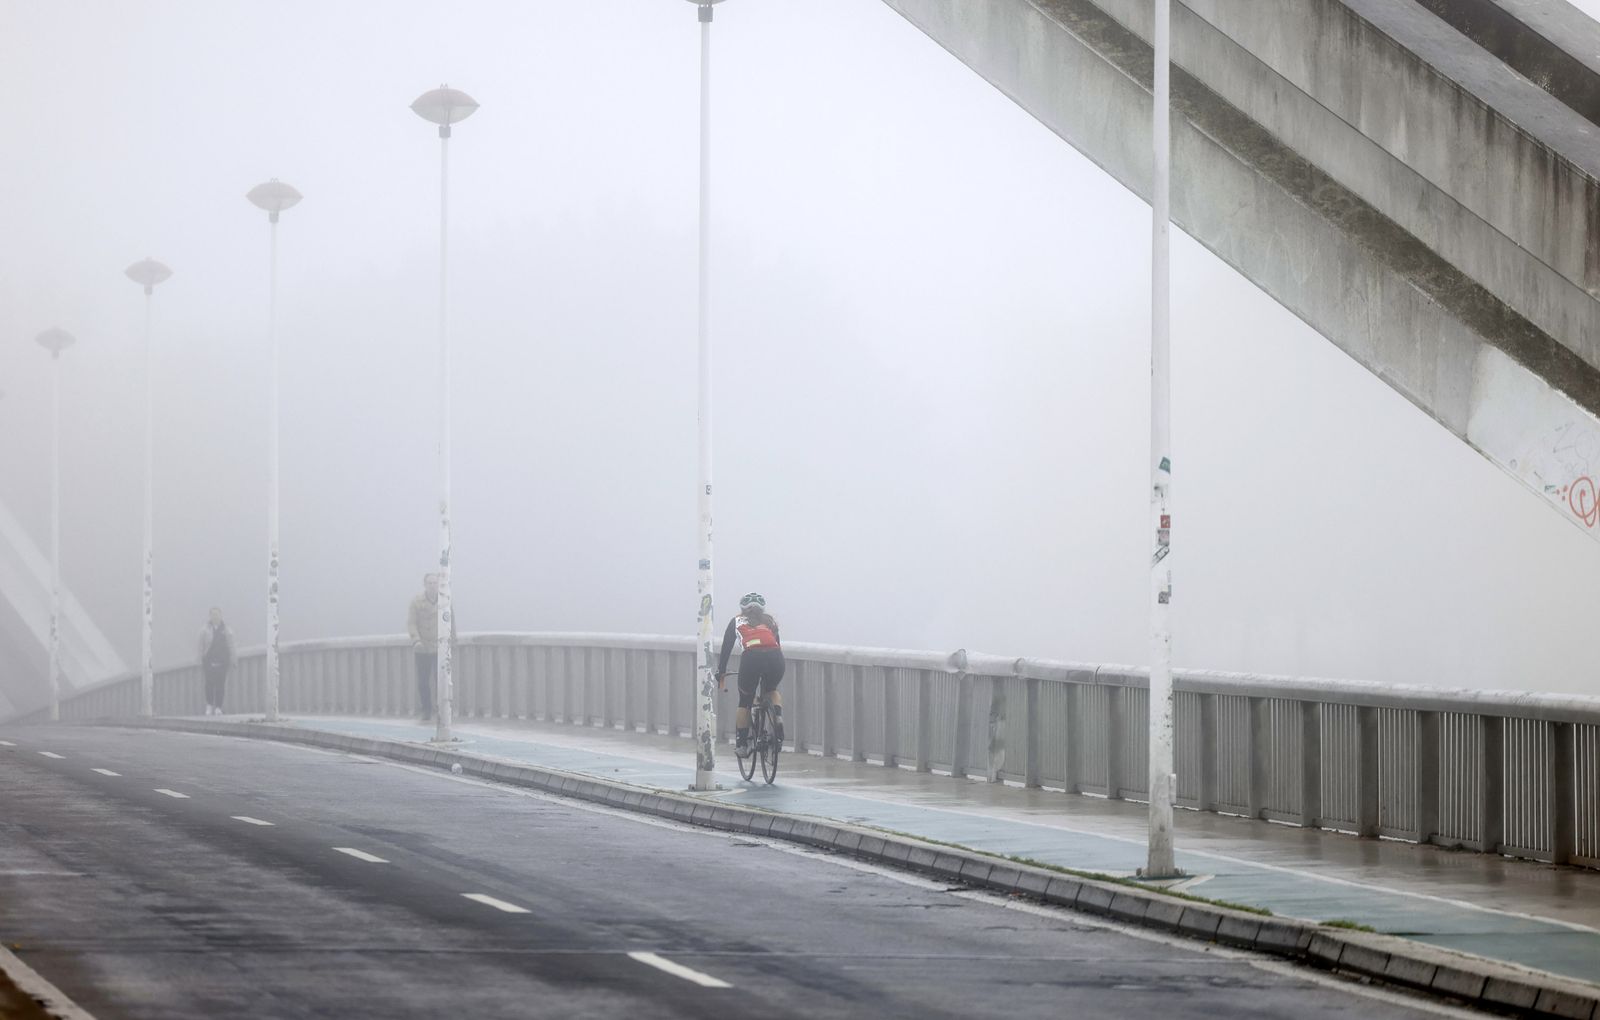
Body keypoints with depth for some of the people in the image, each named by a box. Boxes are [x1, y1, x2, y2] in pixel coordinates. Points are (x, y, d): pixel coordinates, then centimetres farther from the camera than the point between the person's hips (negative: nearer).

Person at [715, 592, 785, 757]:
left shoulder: (737, 622, 27)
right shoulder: (770, 621, 32)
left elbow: (726, 649, 29)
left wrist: (720, 674, 39)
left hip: (752, 657, -2)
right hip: (775, 657, 2)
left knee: (745, 703, 20)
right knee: (771, 691, 32)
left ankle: (742, 745, 19)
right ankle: (778, 717, 3)